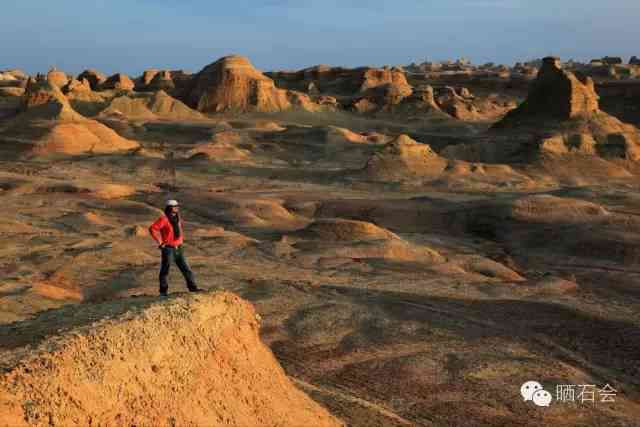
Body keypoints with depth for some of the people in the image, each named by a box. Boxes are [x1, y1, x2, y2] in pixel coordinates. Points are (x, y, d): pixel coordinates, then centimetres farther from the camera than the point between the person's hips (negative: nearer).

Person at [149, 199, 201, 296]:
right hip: (168, 249, -7)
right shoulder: (164, 219, -13)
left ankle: (192, 287, 8)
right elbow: (152, 229, -23)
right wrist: (160, 242, -19)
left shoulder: (177, 218, 10)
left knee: (185, 268, 4)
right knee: (165, 270, 3)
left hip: (178, 249, 7)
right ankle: (163, 291, 12)